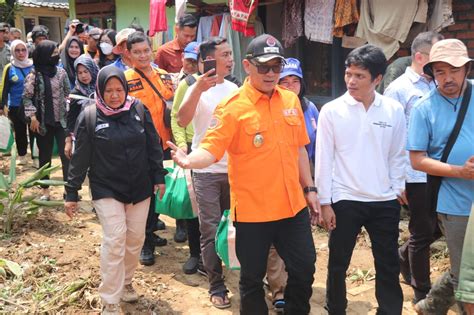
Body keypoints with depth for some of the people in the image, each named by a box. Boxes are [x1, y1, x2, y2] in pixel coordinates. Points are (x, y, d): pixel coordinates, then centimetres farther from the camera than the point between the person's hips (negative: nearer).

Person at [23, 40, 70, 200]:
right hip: (42, 122, -2)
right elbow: (27, 97, -4)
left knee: (66, 154, -2)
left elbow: (68, 93, 8)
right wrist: (32, 117, -12)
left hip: (61, 120, 2)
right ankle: (45, 190, 22)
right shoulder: (33, 75, -7)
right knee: (45, 156, 10)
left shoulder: (61, 72, 1)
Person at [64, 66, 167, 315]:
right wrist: (71, 193, -4)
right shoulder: (89, 116, -9)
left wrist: (159, 177, 4)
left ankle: (126, 282, 35)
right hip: (106, 189, -3)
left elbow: (153, 146, 4)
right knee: (114, 240, -9)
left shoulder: (138, 109, -3)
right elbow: (80, 158, -6)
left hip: (140, 187, 3)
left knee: (135, 239, 11)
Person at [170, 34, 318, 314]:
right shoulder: (233, 106, -11)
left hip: (293, 205, 5)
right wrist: (190, 160, -40)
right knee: (253, 277, 11)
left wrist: (309, 189, 14)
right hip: (253, 209, -4)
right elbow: (211, 150, -19)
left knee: (304, 268, 15)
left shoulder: (291, 100, 5)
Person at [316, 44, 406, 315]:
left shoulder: (394, 110, -1)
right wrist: (325, 202, -4)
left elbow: (398, 155, 7)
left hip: (385, 201, 2)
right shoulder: (331, 111, -6)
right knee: (339, 263, 10)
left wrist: (398, 189, 4)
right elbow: (324, 159, -4)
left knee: (389, 265, 10)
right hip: (345, 200, -1)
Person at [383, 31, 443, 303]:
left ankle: (405, 255, 42)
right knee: (423, 233, 6)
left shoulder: (438, 86, 8)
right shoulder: (398, 90, -9)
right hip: (417, 175, -6)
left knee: (440, 227, 14)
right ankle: (423, 295, 24)